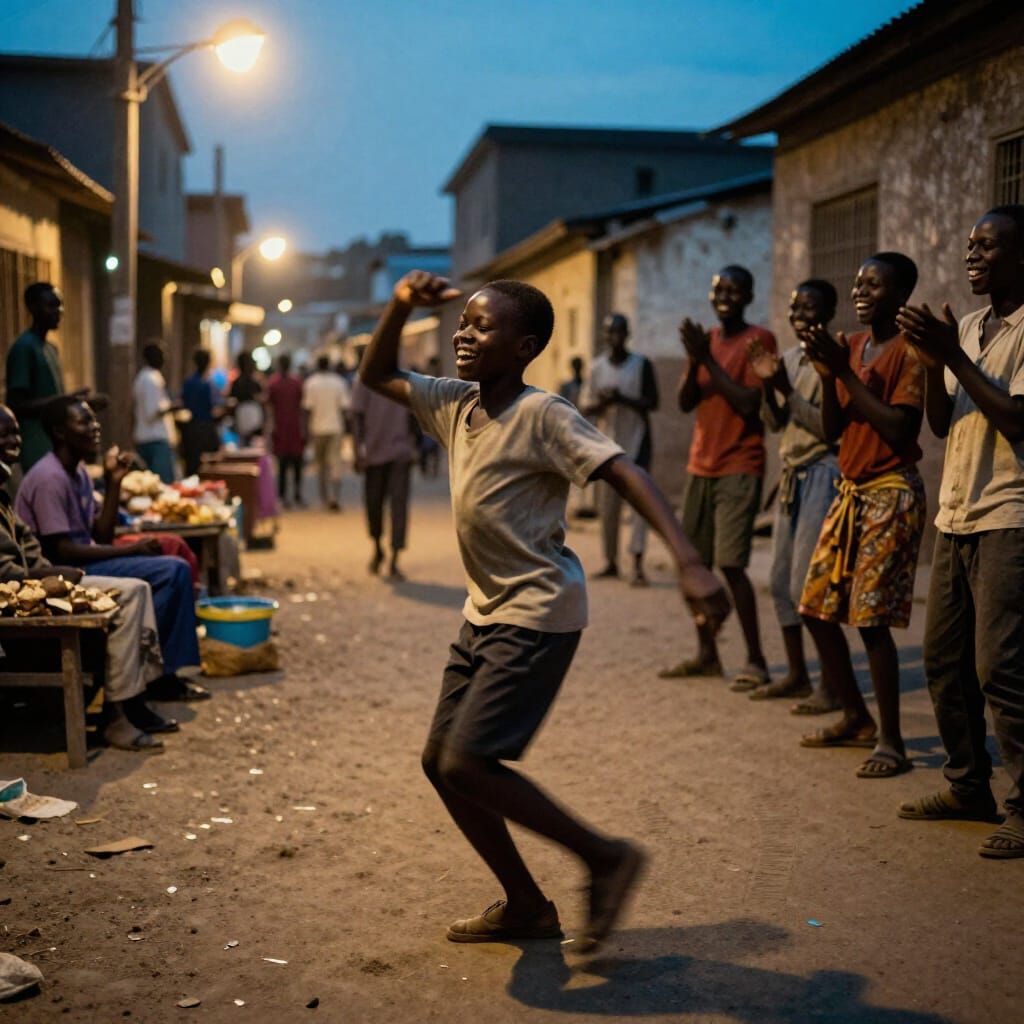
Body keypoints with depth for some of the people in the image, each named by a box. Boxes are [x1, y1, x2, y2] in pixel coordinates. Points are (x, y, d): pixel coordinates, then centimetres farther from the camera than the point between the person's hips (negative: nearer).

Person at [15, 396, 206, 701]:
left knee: (176, 570, 1)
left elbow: (101, 538, 10)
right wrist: (131, 549, -17)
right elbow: (61, 551, -21)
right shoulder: (49, 477, -17)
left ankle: (165, 673, 0)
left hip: (83, 561, 10)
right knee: (171, 571, -19)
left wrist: (113, 483, 2)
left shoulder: (79, 472, 12)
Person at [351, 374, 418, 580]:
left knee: (399, 504, -6)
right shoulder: (365, 379, -1)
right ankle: (377, 549, 34)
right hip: (374, 452, -1)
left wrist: (412, 445, 11)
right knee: (373, 503, 8)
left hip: (401, 453, 1)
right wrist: (359, 451, -10)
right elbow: (357, 416, -3)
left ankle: (394, 563, -4)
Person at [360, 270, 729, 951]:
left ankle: (605, 857, 2)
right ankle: (526, 906, 22)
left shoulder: (541, 416, -16)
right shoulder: (456, 404, 7)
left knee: (469, 764, -15)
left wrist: (689, 563, -38)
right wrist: (401, 307, 2)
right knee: (441, 762, 9)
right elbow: (378, 376, 20)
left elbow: (626, 473, -25)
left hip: (538, 614, -9)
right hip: (485, 612, 9)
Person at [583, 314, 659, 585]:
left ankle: (638, 564, -15)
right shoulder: (597, 367, 8)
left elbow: (652, 402, -6)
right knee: (607, 505, 5)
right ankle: (611, 561, 15)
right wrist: (601, 402, -14)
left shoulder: (641, 364, -2)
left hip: (636, 442, -3)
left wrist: (623, 399, -20)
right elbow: (586, 407, 8)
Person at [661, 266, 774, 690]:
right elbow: (685, 402, 7)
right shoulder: (704, 338, 14)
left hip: (739, 469, -7)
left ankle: (756, 661, -7)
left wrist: (708, 359, -15)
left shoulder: (759, 340, -7)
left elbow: (750, 404, -16)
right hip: (700, 467, 7)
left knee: (731, 564, -14)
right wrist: (694, 359, -10)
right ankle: (707, 654, 18)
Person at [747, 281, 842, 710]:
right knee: (781, 579, 11)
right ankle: (797, 675, 22)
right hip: (792, 476, 8)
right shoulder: (789, 358, 12)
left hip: (822, 474, -8)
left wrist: (788, 390, -18)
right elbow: (774, 422, 11)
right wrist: (768, 384, -5)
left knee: (808, 582, -10)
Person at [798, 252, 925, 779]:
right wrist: (827, 374, -7)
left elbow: (898, 429, -20)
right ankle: (856, 717, 25)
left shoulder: (908, 351, -11)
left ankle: (890, 742, -1)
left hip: (892, 493, -8)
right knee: (817, 608, 10)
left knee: (872, 617, -11)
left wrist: (846, 372, -18)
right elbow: (833, 430, 9)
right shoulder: (852, 345, 11)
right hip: (850, 491, 8)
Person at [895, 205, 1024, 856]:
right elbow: (942, 424, 13)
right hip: (957, 516, 8)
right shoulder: (970, 328, 16)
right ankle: (969, 787, 22)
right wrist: (933, 364, -4)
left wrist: (954, 357, -16)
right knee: (945, 660, 11)